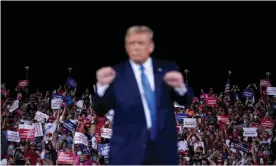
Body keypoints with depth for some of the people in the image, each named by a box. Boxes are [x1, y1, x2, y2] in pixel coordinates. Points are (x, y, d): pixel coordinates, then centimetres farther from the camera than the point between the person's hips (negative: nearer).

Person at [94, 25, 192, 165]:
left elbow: (184, 100, 2)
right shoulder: (116, 74, -1)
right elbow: (100, 111, -7)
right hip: (127, 151, -3)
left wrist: (180, 86, -23)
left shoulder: (167, 69, 7)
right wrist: (102, 85, -28)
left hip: (163, 150, 3)